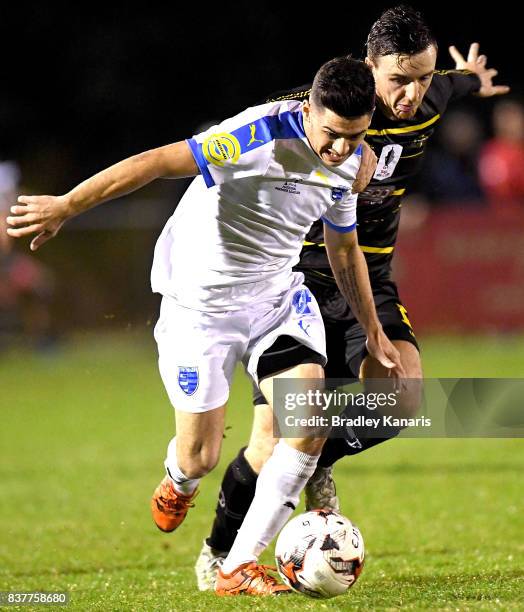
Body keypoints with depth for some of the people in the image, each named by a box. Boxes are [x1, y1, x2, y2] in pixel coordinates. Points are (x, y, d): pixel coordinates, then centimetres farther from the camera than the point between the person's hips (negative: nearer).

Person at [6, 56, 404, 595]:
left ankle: (239, 567, -7)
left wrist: (373, 332, 23)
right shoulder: (262, 136, -28)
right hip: (200, 303, -5)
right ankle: (178, 481, 43)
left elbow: (344, 249, 15)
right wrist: (65, 206, -35)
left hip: (277, 296, 5)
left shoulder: (349, 162, -3)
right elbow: (155, 163, -31)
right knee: (201, 459, 1)